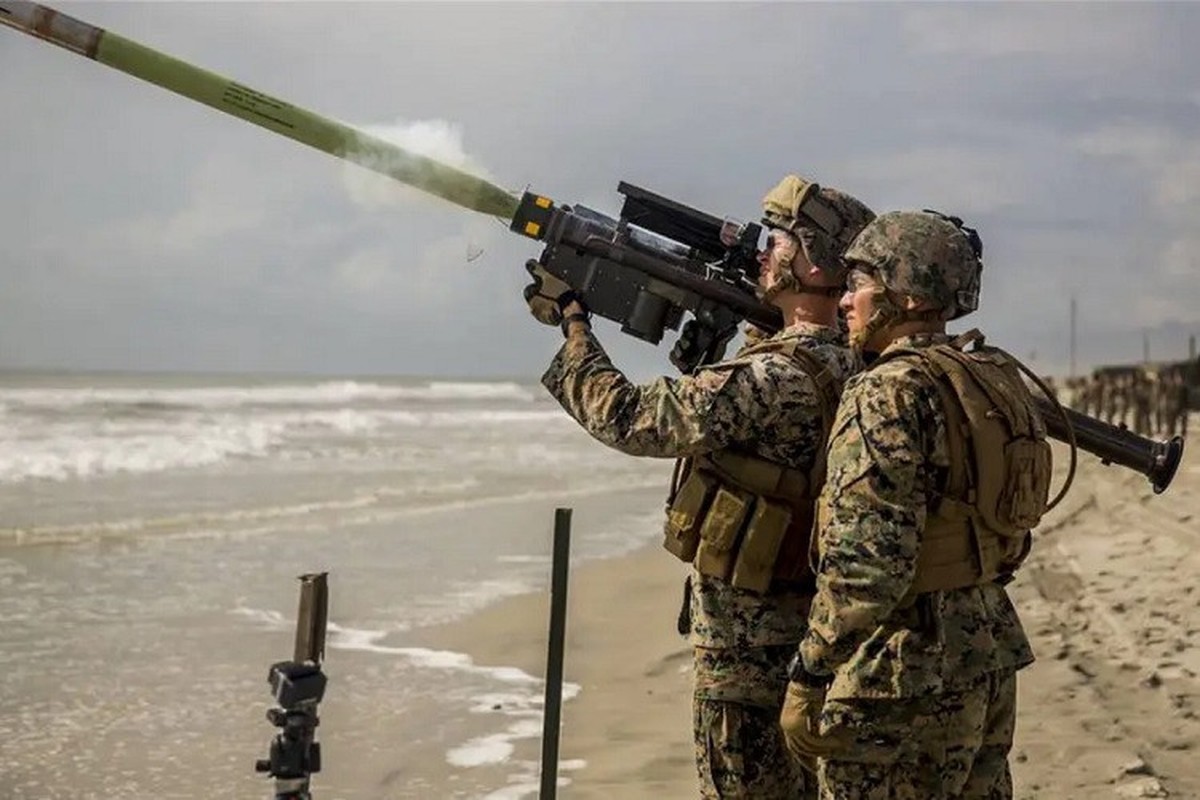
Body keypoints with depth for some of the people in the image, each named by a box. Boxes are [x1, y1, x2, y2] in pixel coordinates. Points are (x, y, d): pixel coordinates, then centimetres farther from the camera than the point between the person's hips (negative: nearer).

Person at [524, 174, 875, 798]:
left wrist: (571, 317, -9)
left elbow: (629, 420, -20)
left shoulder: (776, 376, -25)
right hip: (803, 627, 9)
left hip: (746, 638, -9)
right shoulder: (846, 366, 5)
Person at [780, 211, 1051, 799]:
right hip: (990, 661, 9)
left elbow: (864, 566, -21)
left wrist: (809, 677, -16)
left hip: (903, 681, -9)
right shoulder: (998, 379, 9)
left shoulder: (891, 392, -17)